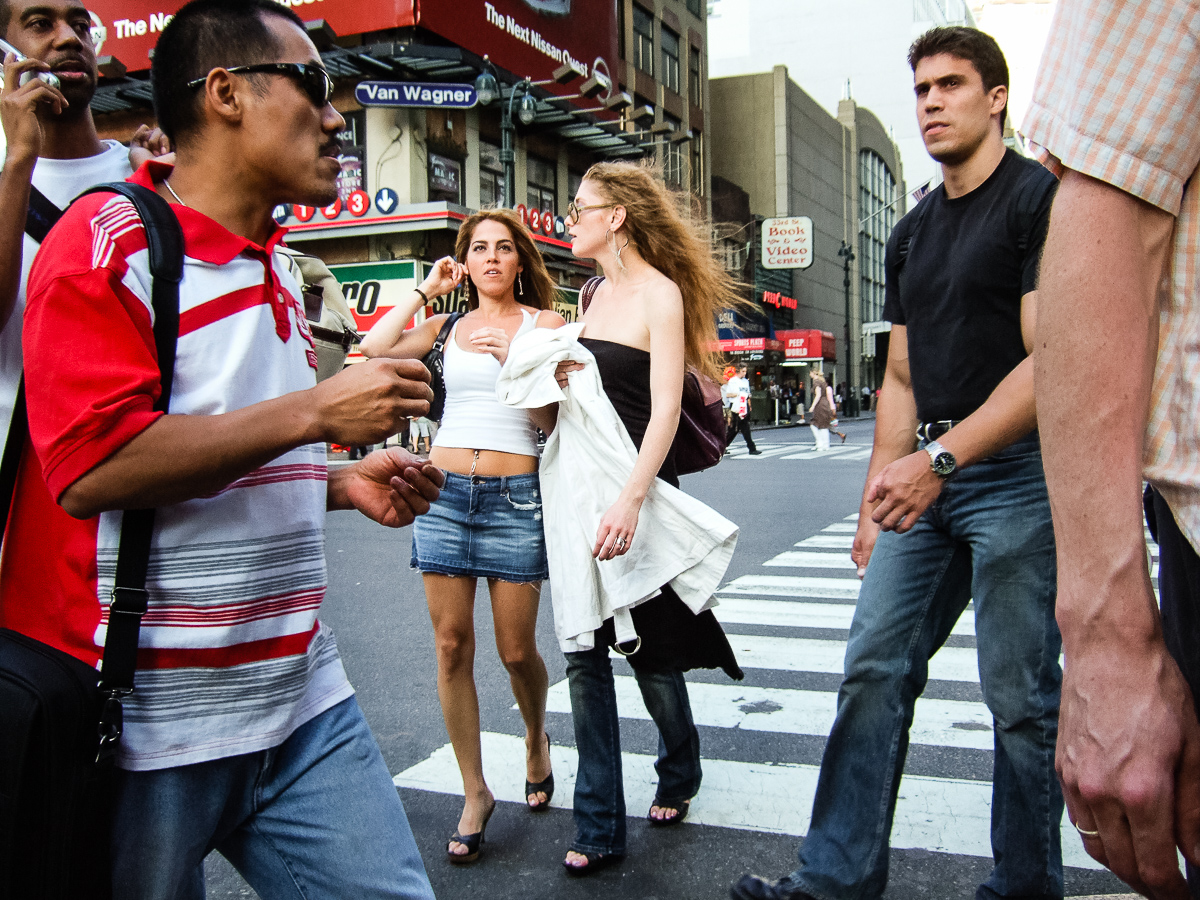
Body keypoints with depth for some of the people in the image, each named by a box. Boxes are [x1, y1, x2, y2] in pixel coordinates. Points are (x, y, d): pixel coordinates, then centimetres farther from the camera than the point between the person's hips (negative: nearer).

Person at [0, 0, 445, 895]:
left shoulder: (275, 266, 16)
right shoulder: (109, 238, -9)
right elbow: (91, 467, -21)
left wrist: (345, 484, 7)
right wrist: (316, 411, -20)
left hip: (303, 698, 7)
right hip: (150, 725, -7)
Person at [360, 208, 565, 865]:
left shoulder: (544, 322, 5)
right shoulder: (450, 326, 12)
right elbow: (374, 347, -2)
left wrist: (513, 358, -16)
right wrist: (426, 290, 4)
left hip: (514, 496, -3)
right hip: (444, 490, 3)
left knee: (516, 650, 2)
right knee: (452, 647, 2)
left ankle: (536, 738, 35)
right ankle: (474, 793, 15)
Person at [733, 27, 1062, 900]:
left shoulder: (1041, 197, -5)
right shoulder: (913, 233, 18)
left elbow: (1048, 361, -15)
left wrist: (942, 458, -23)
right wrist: (876, 498, 14)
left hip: (1016, 472, -7)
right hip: (929, 473, 7)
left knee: (1020, 694, 1)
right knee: (874, 665, 4)